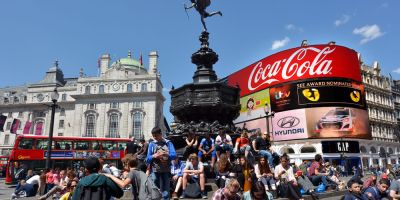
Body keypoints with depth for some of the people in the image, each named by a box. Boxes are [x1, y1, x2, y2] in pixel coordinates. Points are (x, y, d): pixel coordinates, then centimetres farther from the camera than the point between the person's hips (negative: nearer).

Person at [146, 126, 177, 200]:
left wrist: (165, 154, -24)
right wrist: (153, 156, -16)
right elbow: (147, 159, 5)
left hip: (165, 170, -1)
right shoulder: (151, 144, 7)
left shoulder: (168, 143, 4)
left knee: (165, 192, 2)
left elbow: (174, 155, -6)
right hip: (155, 171, 1)